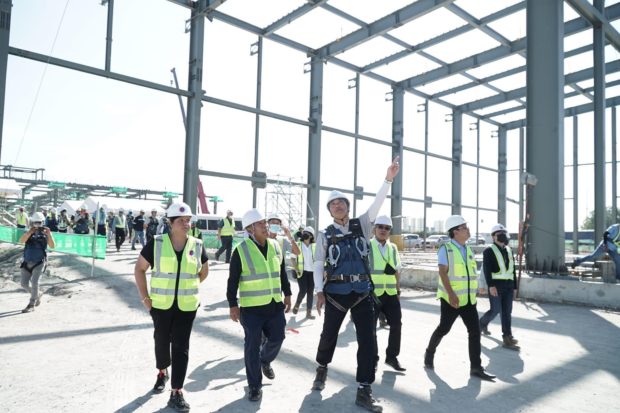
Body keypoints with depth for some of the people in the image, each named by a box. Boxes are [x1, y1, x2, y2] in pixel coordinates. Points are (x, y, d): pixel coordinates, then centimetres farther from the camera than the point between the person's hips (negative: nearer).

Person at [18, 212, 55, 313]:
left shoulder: (45, 233, -2)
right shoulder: (28, 233, 4)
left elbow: (52, 246, -12)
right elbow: (21, 241, -16)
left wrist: (49, 234, -24)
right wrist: (30, 232, -28)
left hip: (39, 262, -3)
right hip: (27, 262, 4)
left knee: (34, 282, -13)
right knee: (24, 284, 6)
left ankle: (31, 305, -1)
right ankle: (37, 295, 34)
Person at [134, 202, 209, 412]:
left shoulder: (197, 246, -4)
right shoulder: (156, 244, -9)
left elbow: (204, 272, 12)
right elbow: (139, 269, 0)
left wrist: (187, 287, 9)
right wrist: (145, 297, -3)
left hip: (187, 305, 0)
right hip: (161, 304, 0)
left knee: (181, 346, 0)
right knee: (161, 340, 18)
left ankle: (176, 393, 9)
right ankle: (162, 373, 46)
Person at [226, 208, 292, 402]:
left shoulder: (275, 246, 5)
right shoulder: (241, 250, -11)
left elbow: (282, 273, 15)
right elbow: (233, 280, -9)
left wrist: (287, 294, 15)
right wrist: (233, 305, -10)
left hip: (275, 305, 5)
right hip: (251, 307, -5)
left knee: (276, 339, 12)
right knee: (252, 346, 1)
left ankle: (265, 361, 44)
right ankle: (255, 386, 17)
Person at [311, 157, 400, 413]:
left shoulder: (361, 225, 3)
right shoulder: (325, 235, 1)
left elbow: (376, 205, -10)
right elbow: (318, 264, 0)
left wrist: (388, 179, -23)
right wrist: (319, 292, -10)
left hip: (362, 291, 1)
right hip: (336, 291, -1)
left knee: (368, 340, -1)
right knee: (329, 335, 12)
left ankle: (364, 391, 12)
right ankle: (322, 368, 44)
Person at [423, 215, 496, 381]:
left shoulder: (468, 249, 10)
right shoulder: (446, 249, -10)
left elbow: (471, 272, 18)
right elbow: (442, 273, -17)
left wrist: (474, 291, 18)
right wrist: (451, 294, -25)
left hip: (468, 299, 6)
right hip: (451, 299, -6)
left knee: (475, 331, 0)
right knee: (443, 329, 5)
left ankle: (476, 367, 8)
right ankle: (429, 353, 28)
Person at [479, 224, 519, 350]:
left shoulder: (509, 250, 16)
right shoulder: (489, 250, -4)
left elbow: (512, 270, 18)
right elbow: (486, 269, -13)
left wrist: (514, 287, 15)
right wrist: (491, 286, -21)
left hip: (508, 285, 6)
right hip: (496, 285, -6)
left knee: (507, 312, 3)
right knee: (495, 310, -4)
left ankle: (507, 338, 6)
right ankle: (482, 323, 22)